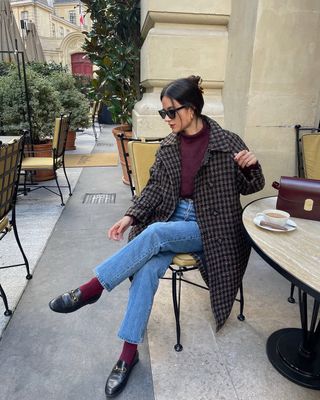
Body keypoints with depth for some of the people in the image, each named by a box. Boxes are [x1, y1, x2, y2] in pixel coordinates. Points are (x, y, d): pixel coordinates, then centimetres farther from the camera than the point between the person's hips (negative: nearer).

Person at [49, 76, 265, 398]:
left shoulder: (227, 143, -7)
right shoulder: (169, 145, 4)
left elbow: (250, 187, 2)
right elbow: (154, 186, 6)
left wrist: (251, 165, -21)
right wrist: (131, 216, -7)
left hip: (206, 225, -3)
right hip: (172, 217, 4)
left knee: (155, 233, -31)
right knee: (147, 269, -23)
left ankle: (90, 289, -17)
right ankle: (128, 353, -11)